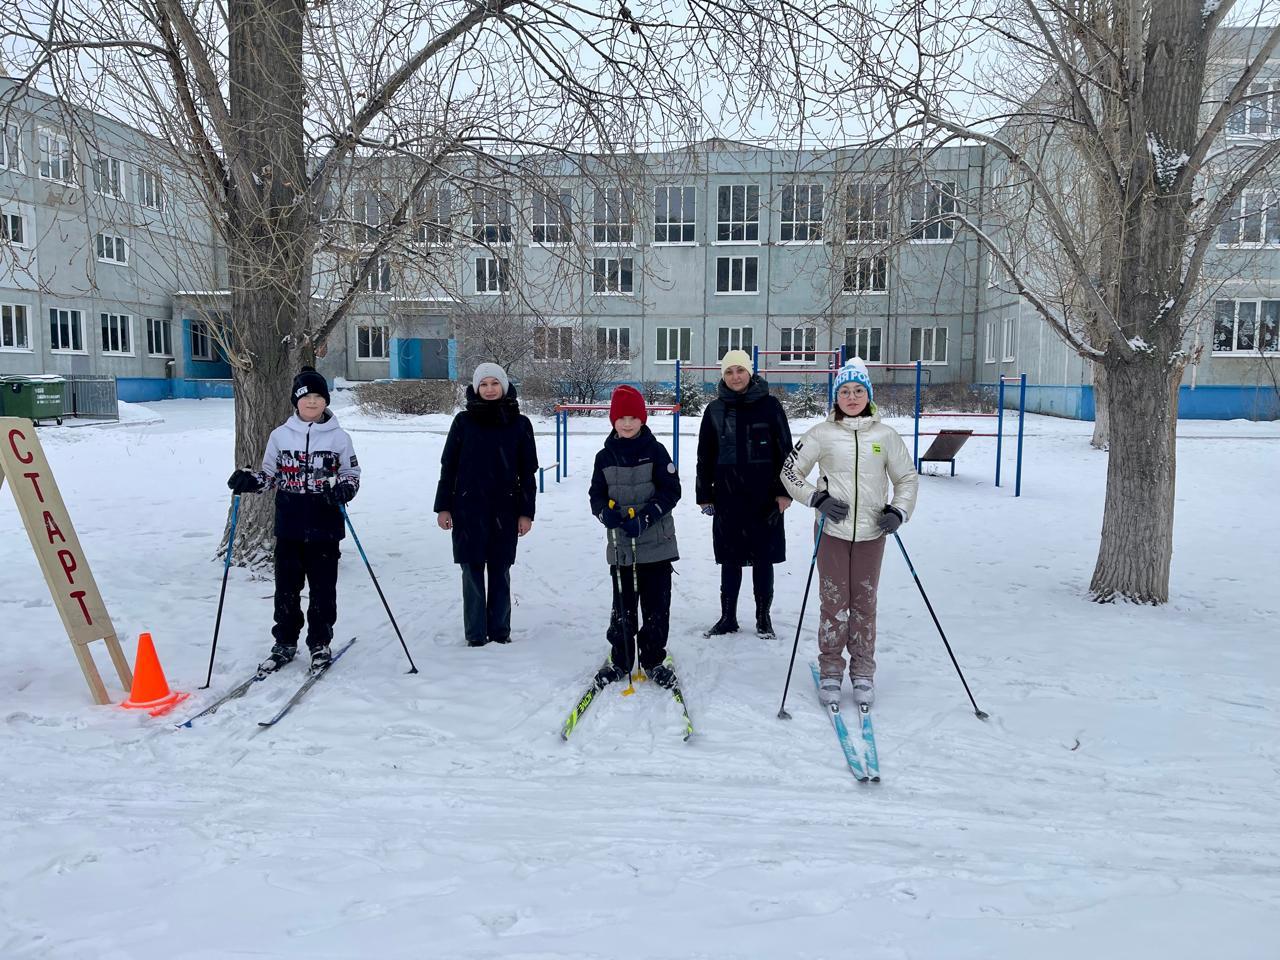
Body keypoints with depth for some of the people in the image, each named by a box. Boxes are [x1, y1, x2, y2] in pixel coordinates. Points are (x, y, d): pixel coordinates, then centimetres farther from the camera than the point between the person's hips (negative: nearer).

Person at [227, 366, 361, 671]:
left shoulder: (338, 437, 0)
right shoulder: (280, 435, 5)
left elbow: (352, 474, 6)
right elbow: (269, 475, 13)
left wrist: (342, 490, -14)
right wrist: (248, 480, -7)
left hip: (324, 528, -2)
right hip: (289, 528, 2)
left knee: (323, 588, 6)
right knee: (286, 587, 9)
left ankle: (320, 643, 20)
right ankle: (285, 643, 23)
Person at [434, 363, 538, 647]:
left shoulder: (519, 424, 2)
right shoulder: (463, 421, 2)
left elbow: (528, 471, 4)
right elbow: (448, 466, 5)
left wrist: (526, 512, 1)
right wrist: (443, 506, 2)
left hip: (505, 509, 0)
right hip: (468, 508, 0)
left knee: (500, 571, 8)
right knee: (472, 571, 3)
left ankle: (500, 630, 19)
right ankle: (475, 633, 13)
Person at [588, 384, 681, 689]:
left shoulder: (655, 451, -3)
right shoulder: (605, 456, 6)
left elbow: (671, 491, -6)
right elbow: (596, 494, 10)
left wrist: (644, 517, -18)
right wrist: (606, 512, -13)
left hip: (656, 542, -2)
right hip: (620, 544, 2)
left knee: (656, 606, 4)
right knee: (622, 606, 8)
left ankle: (654, 660, 19)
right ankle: (619, 660, 22)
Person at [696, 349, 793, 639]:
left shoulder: (769, 405, -2)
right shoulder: (714, 410, 5)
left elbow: (784, 450, 0)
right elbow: (705, 456, 9)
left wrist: (784, 492, -5)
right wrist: (704, 495, 8)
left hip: (764, 495, -2)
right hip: (727, 495, 2)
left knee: (763, 558, 6)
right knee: (730, 559, 8)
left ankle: (763, 616, 20)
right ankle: (728, 617, 20)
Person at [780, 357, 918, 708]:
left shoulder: (886, 436, 2)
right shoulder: (822, 434, -2)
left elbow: (907, 478, 11)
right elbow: (791, 471, 4)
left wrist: (899, 511, -5)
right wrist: (819, 499, -8)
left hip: (871, 533, 1)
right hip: (832, 531, -1)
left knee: (864, 605, 9)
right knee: (834, 604, 3)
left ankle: (863, 673, 23)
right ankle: (830, 672, 18)